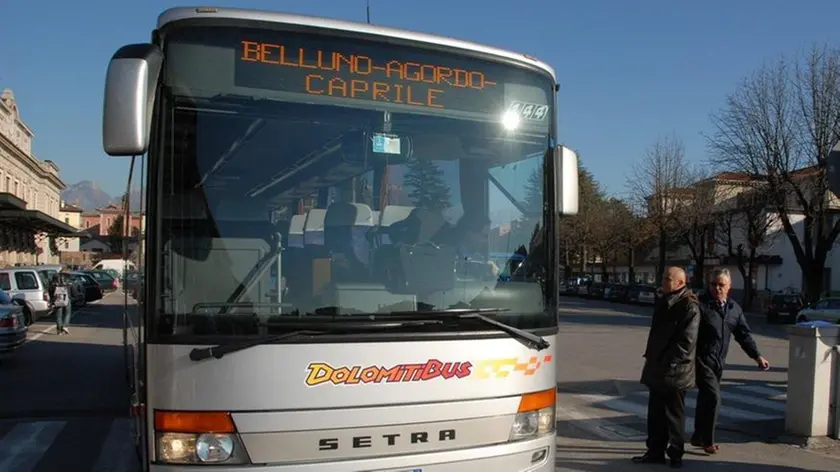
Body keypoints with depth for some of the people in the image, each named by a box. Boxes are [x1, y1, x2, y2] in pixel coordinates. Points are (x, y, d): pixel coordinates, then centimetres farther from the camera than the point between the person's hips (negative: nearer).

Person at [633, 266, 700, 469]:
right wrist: (650, 357, 15)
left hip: (674, 371, -8)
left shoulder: (689, 307, -14)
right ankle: (655, 451, 22)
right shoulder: (663, 302, 12)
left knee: (674, 415, 5)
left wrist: (669, 363, -19)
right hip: (657, 369, 8)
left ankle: (676, 454, 18)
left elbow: (686, 342, -19)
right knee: (655, 413, 13)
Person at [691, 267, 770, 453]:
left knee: (706, 399, 15)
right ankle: (707, 440, 3)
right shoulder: (700, 304, -12)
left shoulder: (734, 308, 9)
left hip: (718, 362, 7)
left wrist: (757, 356, 7)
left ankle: (698, 437, 28)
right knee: (713, 398, -11)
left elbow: (744, 335, 15)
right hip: (701, 359, -6)